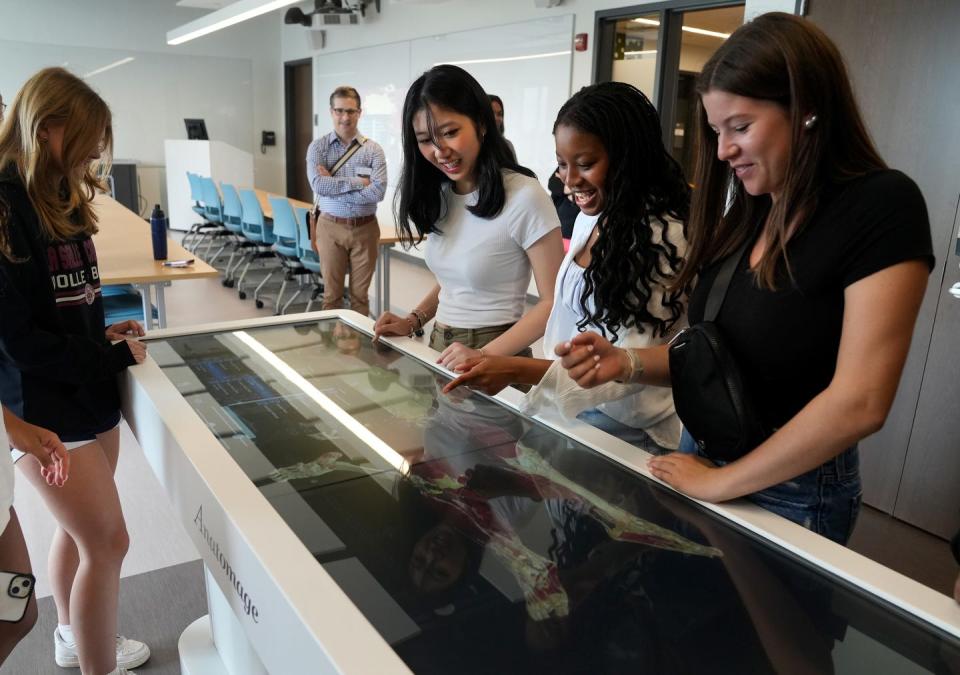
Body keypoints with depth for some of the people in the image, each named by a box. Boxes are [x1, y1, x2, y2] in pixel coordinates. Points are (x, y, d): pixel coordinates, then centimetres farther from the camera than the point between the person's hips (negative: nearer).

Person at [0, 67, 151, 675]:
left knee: (80, 530, 22)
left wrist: (105, 333, 0)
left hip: (90, 391, 8)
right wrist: (113, 358, -13)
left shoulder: (62, 200, 9)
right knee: (108, 543, -2)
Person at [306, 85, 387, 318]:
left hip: (364, 228, 0)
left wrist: (334, 186, -12)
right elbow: (319, 185, -15)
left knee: (360, 293, 9)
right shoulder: (318, 147, 1)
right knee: (332, 293, 8)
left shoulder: (373, 149, -1)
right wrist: (357, 181, -15)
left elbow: (378, 191, -14)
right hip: (331, 227, 0)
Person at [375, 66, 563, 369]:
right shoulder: (438, 196, 3)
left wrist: (485, 355, -23)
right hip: (440, 349, 6)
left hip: (497, 358, -6)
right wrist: (413, 321, 0)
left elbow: (553, 302, -17)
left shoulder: (524, 198, -19)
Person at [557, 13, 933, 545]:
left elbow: (859, 402, -23)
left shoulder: (881, 207, -18)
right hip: (701, 457, 6)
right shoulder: (746, 214, 3)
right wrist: (627, 362, -10)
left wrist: (721, 483, -17)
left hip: (794, 489, -6)